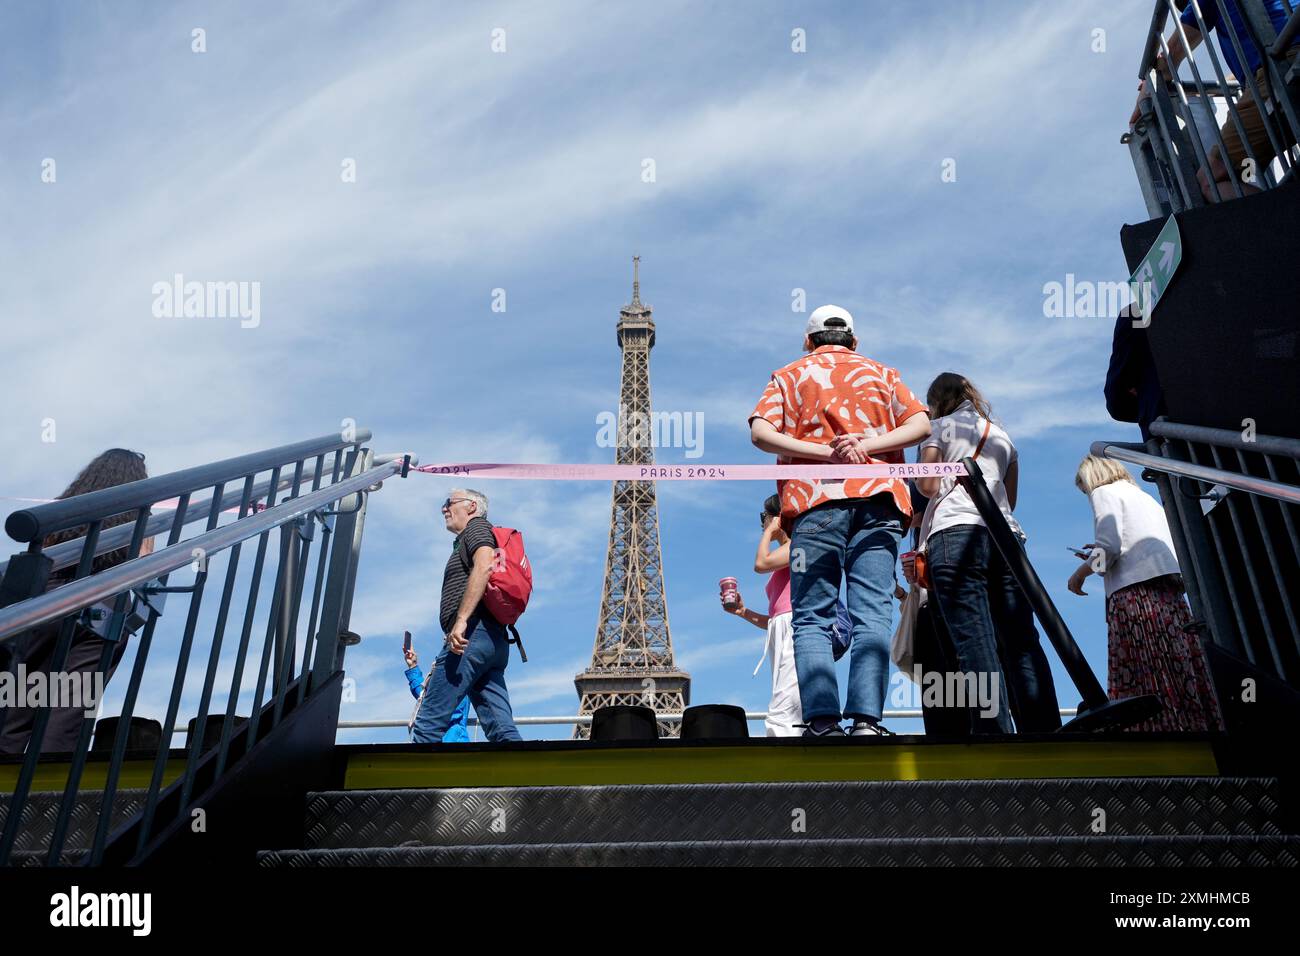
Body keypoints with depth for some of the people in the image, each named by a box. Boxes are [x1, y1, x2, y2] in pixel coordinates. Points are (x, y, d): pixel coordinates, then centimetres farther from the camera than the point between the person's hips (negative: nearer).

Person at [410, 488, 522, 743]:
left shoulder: (477, 526, 6)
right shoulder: (468, 541, 34)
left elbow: (484, 566, -15)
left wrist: (460, 620, -23)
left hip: (472, 634, -10)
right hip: (494, 639, 10)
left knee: (428, 723, -11)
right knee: (502, 729, -2)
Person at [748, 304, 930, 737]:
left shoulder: (790, 375, 18)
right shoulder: (881, 374, 23)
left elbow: (760, 433, 0)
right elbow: (921, 425, 7)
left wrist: (825, 452, -7)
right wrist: (867, 446, -4)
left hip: (816, 499, -1)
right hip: (878, 498, 2)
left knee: (812, 618, -3)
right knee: (872, 614, -5)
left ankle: (823, 722, -15)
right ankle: (866, 720, -15)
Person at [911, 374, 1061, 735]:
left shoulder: (940, 427, 12)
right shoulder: (1002, 435, 27)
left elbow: (927, 485, 2)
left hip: (955, 531, -5)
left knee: (974, 641, -13)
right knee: (1022, 641, -1)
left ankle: (994, 729, -21)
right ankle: (1045, 728, -8)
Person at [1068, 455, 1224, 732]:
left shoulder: (1104, 492, 8)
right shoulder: (1145, 496, 31)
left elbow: (1109, 543, -7)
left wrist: (1081, 572, 6)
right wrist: (1100, 558, 29)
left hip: (1134, 592, -8)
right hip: (1170, 592, 8)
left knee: (1146, 681, -15)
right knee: (1183, 677, 0)